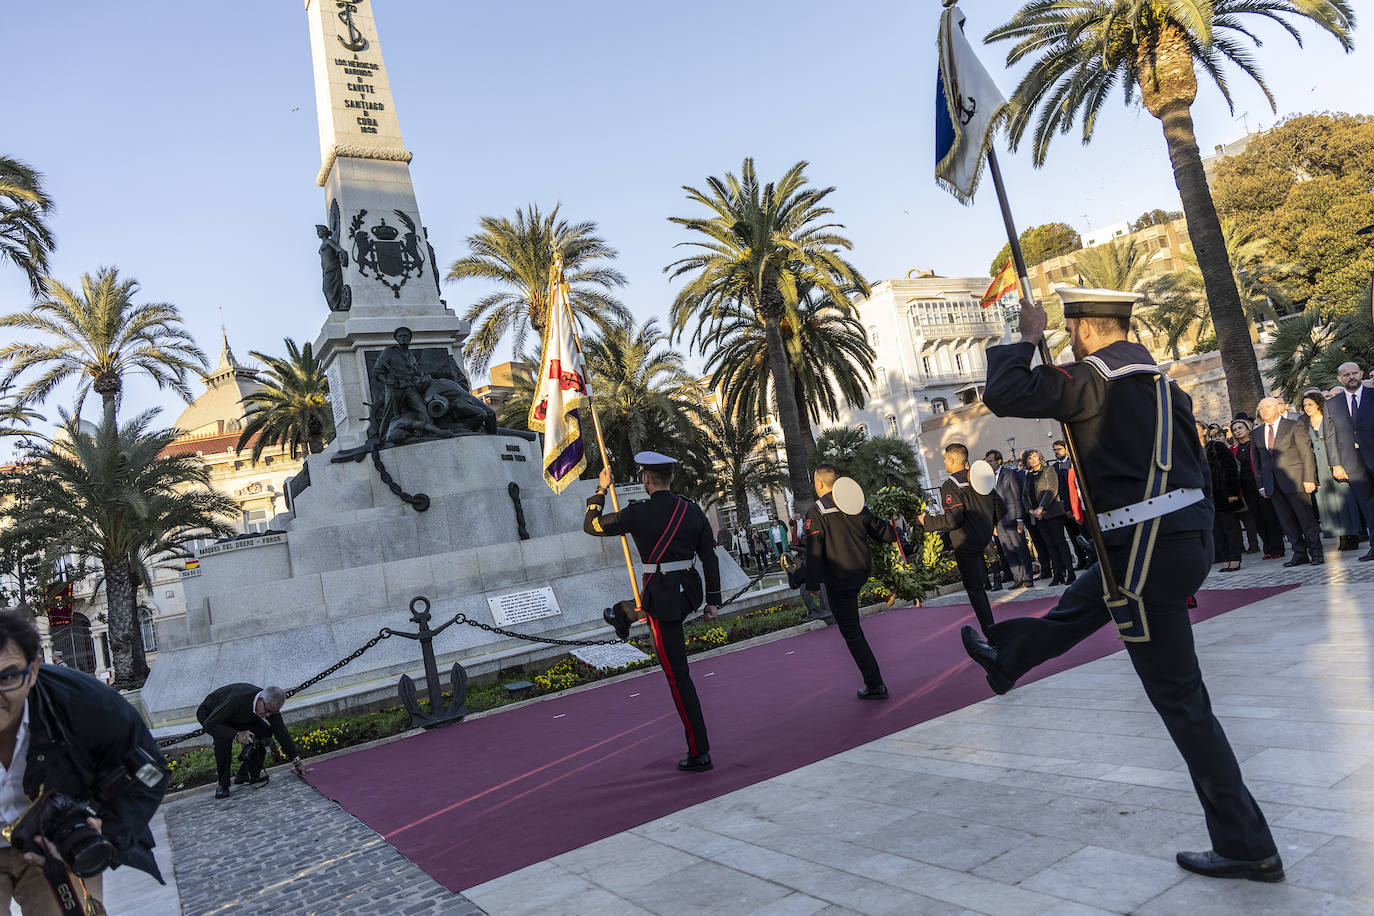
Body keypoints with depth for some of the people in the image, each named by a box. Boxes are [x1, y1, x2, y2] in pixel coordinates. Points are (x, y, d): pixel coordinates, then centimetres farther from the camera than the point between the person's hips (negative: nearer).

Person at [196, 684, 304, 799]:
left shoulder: (271, 705, -23)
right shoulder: (238, 699, -43)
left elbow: (281, 732, -14)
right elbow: (208, 724, -39)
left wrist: (296, 760, -14)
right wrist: (236, 734, -47)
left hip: (238, 717, 5)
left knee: (265, 732, -15)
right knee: (224, 737, -34)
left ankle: (245, 773, -2)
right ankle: (223, 784, -17)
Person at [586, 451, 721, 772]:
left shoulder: (637, 514, -13)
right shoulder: (693, 510, 2)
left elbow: (591, 526, 1)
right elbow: (710, 557, 8)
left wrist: (601, 489, 12)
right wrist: (712, 599, 17)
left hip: (662, 597, -5)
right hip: (690, 592, 5)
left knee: (677, 675, 2)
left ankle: (699, 754, 8)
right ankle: (623, 619, 69)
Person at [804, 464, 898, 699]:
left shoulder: (817, 510, -12)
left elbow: (814, 551, -16)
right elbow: (883, 532, 10)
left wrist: (813, 587, -13)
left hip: (839, 580, -6)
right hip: (862, 574, 6)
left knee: (852, 633, 2)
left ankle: (875, 685, 5)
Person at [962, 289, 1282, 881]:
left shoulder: (1091, 376, -12)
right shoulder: (1159, 378, 14)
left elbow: (1003, 395, -21)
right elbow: (1193, 465, 19)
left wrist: (1026, 340, -4)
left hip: (1148, 552, -9)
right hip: (1191, 536, 9)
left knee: (1180, 698, 1)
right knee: (1080, 604, 30)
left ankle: (1247, 847, 10)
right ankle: (1005, 659, 54)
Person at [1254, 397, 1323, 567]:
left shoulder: (1293, 426, 0)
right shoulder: (1257, 432, 14)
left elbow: (1306, 453, -3)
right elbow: (1258, 461, 15)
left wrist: (1308, 478, -10)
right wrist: (1261, 485, 9)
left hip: (1294, 479, -4)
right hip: (1272, 483, 4)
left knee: (1306, 518, -1)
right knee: (1286, 521, 6)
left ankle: (1316, 553, 8)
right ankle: (1299, 553, 13)